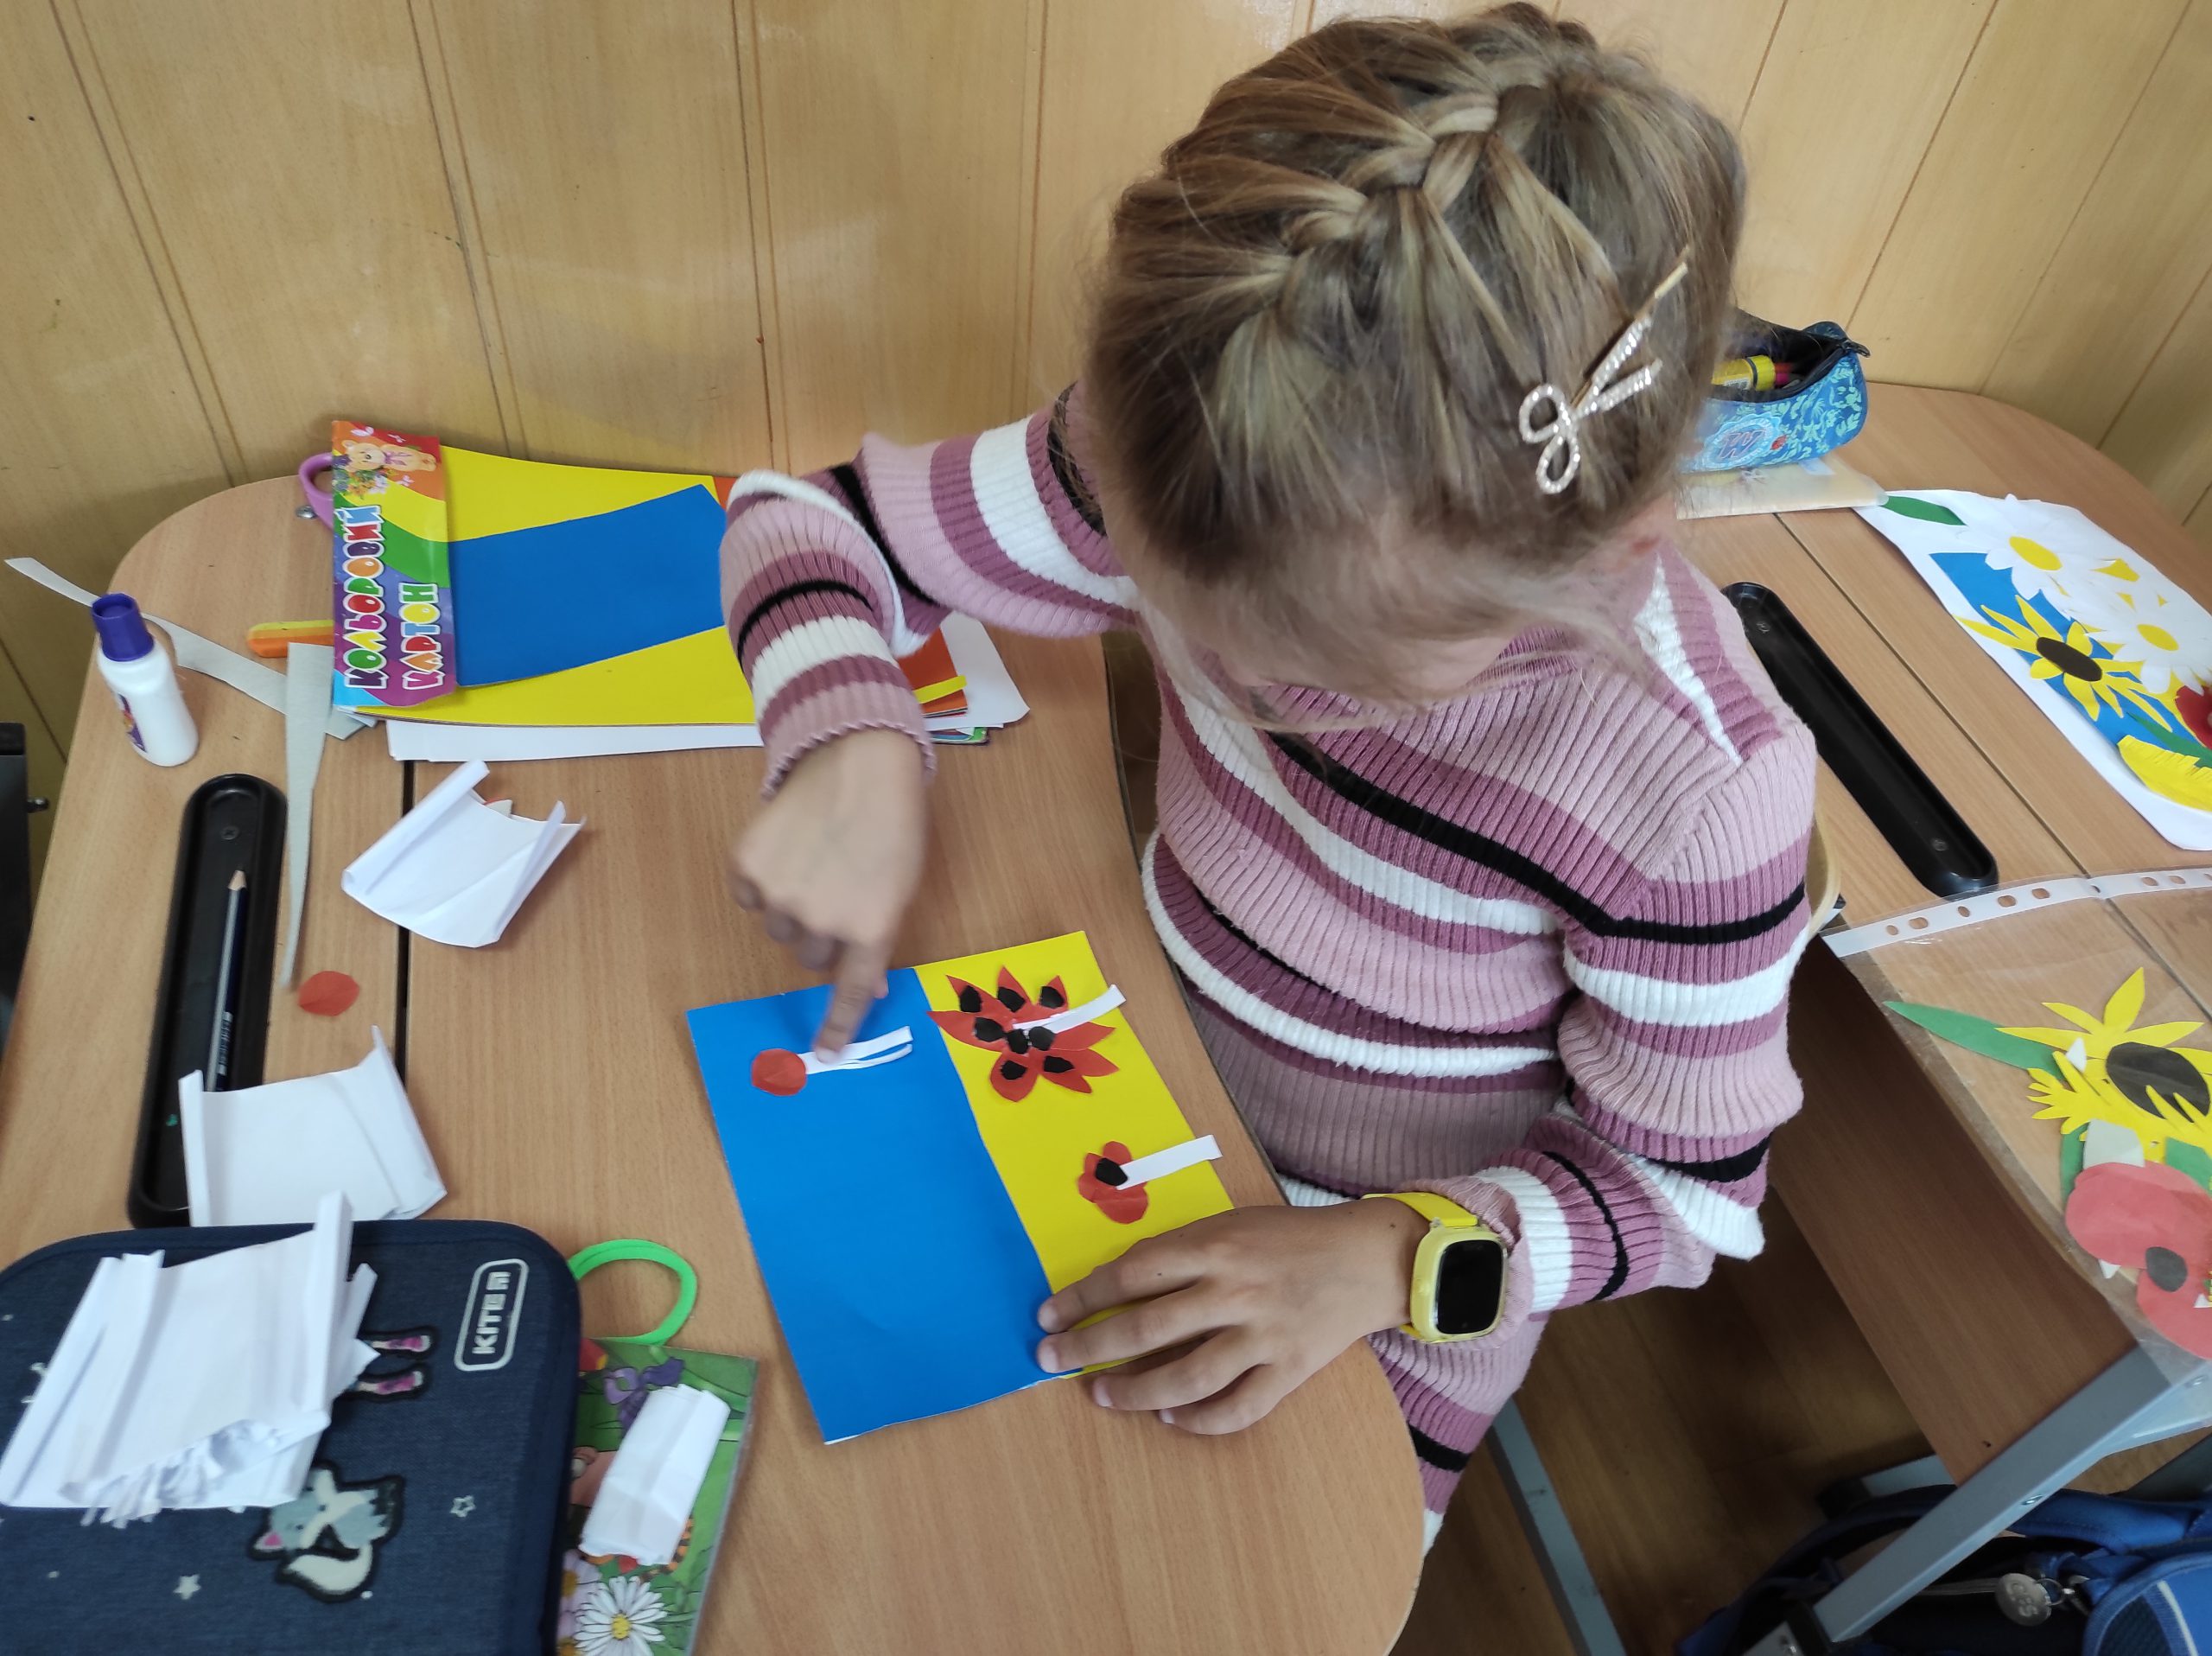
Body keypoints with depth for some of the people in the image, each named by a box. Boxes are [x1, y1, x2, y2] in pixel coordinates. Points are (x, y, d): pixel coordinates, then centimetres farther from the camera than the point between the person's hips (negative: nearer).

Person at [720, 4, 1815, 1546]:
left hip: (1415, 1261, -2)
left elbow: (1687, 1183, -17)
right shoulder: (1192, 476, -25)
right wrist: (854, 745, -33)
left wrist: (1390, 1260, -33)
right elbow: (809, 519, -13)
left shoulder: (1695, 785, -33)